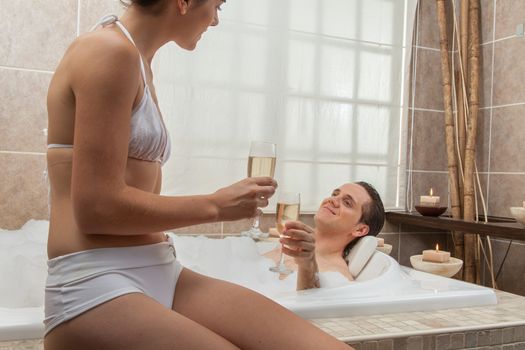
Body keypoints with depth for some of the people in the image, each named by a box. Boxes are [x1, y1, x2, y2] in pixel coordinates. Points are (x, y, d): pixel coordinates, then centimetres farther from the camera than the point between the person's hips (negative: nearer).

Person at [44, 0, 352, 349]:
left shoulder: (137, 63, 19)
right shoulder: (110, 50, -10)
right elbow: (97, 207, -16)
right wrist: (215, 205, -6)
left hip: (162, 275, 8)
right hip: (96, 289, -8)